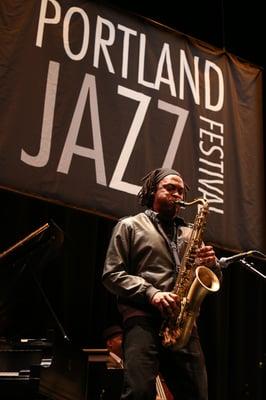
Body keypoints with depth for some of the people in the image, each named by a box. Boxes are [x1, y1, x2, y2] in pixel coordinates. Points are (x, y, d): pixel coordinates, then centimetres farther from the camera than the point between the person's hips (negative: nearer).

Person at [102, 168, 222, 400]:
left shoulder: (189, 234, 25)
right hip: (142, 319, -4)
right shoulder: (130, 226, 12)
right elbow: (111, 275, 1)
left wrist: (212, 265, -1)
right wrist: (151, 293, -13)